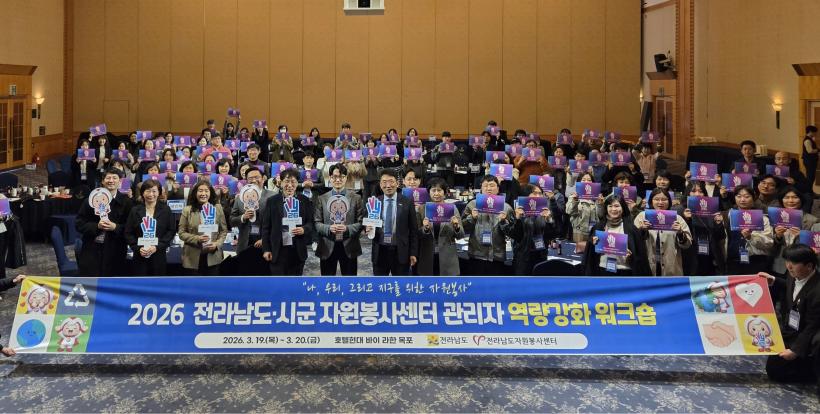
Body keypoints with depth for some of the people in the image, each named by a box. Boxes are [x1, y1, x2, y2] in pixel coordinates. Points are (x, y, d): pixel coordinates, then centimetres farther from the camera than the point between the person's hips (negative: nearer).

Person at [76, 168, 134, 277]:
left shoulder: (126, 202, 3)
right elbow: (79, 224, 2)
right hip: (91, 250, 1)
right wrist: (97, 226, -14)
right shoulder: (91, 200, 5)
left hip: (114, 252, 0)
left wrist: (115, 227, -18)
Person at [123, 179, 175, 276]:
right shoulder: (135, 210, 7)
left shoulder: (166, 210, 3)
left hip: (158, 257, -1)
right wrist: (138, 248, -10)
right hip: (139, 257, 1)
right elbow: (128, 233, 6)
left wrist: (157, 247, -11)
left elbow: (171, 231, 0)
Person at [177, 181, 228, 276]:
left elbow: (224, 230, 7)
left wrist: (217, 244, -11)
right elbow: (182, 233, -2)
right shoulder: (187, 210, -1)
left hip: (213, 256, 2)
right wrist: (197, 239, -18)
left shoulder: (217, 208, 5)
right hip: (193, 258, -1)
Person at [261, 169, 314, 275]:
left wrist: (304, 229, -14)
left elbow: (311, 222, 9)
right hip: (278, 250, -2)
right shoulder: (272, 201, 4)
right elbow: (266, 227, 4)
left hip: (298, 250, 2)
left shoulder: (305, 201, 7)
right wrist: (266, 249, -1)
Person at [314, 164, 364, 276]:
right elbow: (316, 223, 2)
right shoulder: (321, 199, 6)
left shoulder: (356, 198, 4)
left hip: (349, 246, 0)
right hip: (327, 246, 0)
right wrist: (328, 228, -17)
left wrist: (347, 228, -18)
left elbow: (361, 222, -1)